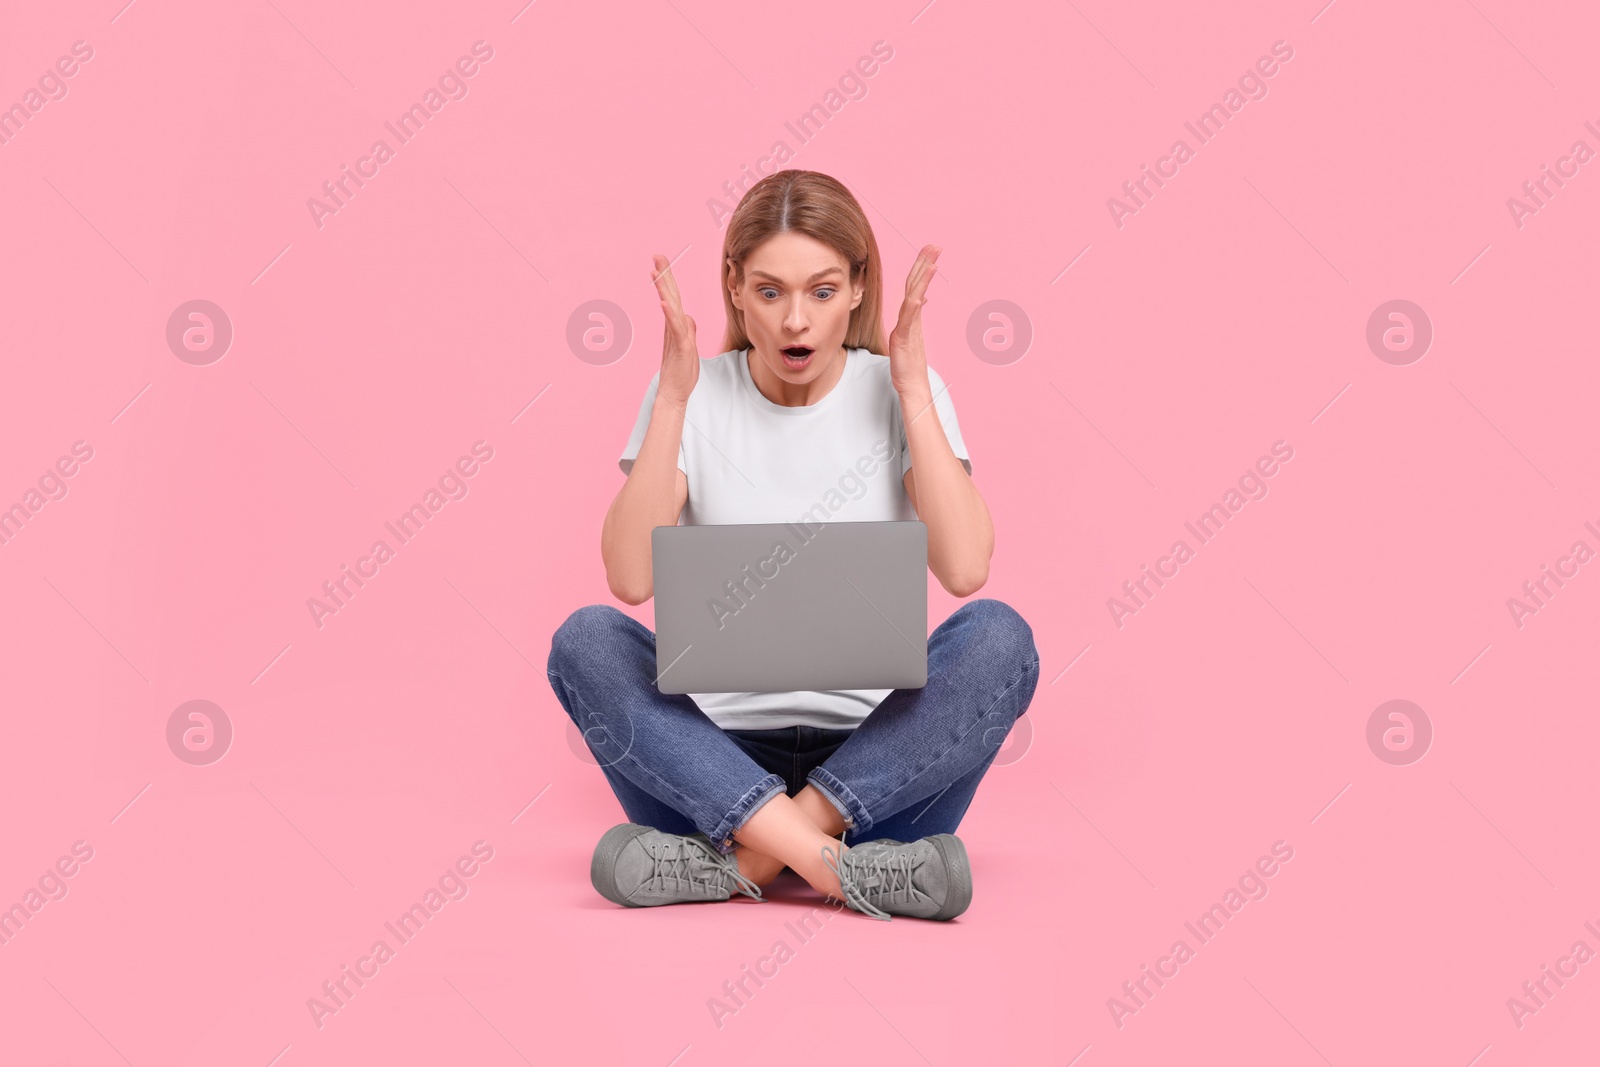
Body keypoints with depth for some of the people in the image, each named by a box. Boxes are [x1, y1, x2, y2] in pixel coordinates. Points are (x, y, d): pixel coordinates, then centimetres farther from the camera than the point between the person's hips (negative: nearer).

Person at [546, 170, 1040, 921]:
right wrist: (673, 397, -15)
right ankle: (835, 863, -34)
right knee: (586, 640, -25)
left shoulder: (901, 393, 2)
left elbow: (965, 570, -14)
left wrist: (912, 388, -12)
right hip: (721, 750, 0)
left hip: (874, 749, 0)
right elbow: (631, 578, -13)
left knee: (997, 636, -27)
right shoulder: (694, 396, 3)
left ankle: (734, 862, -29)